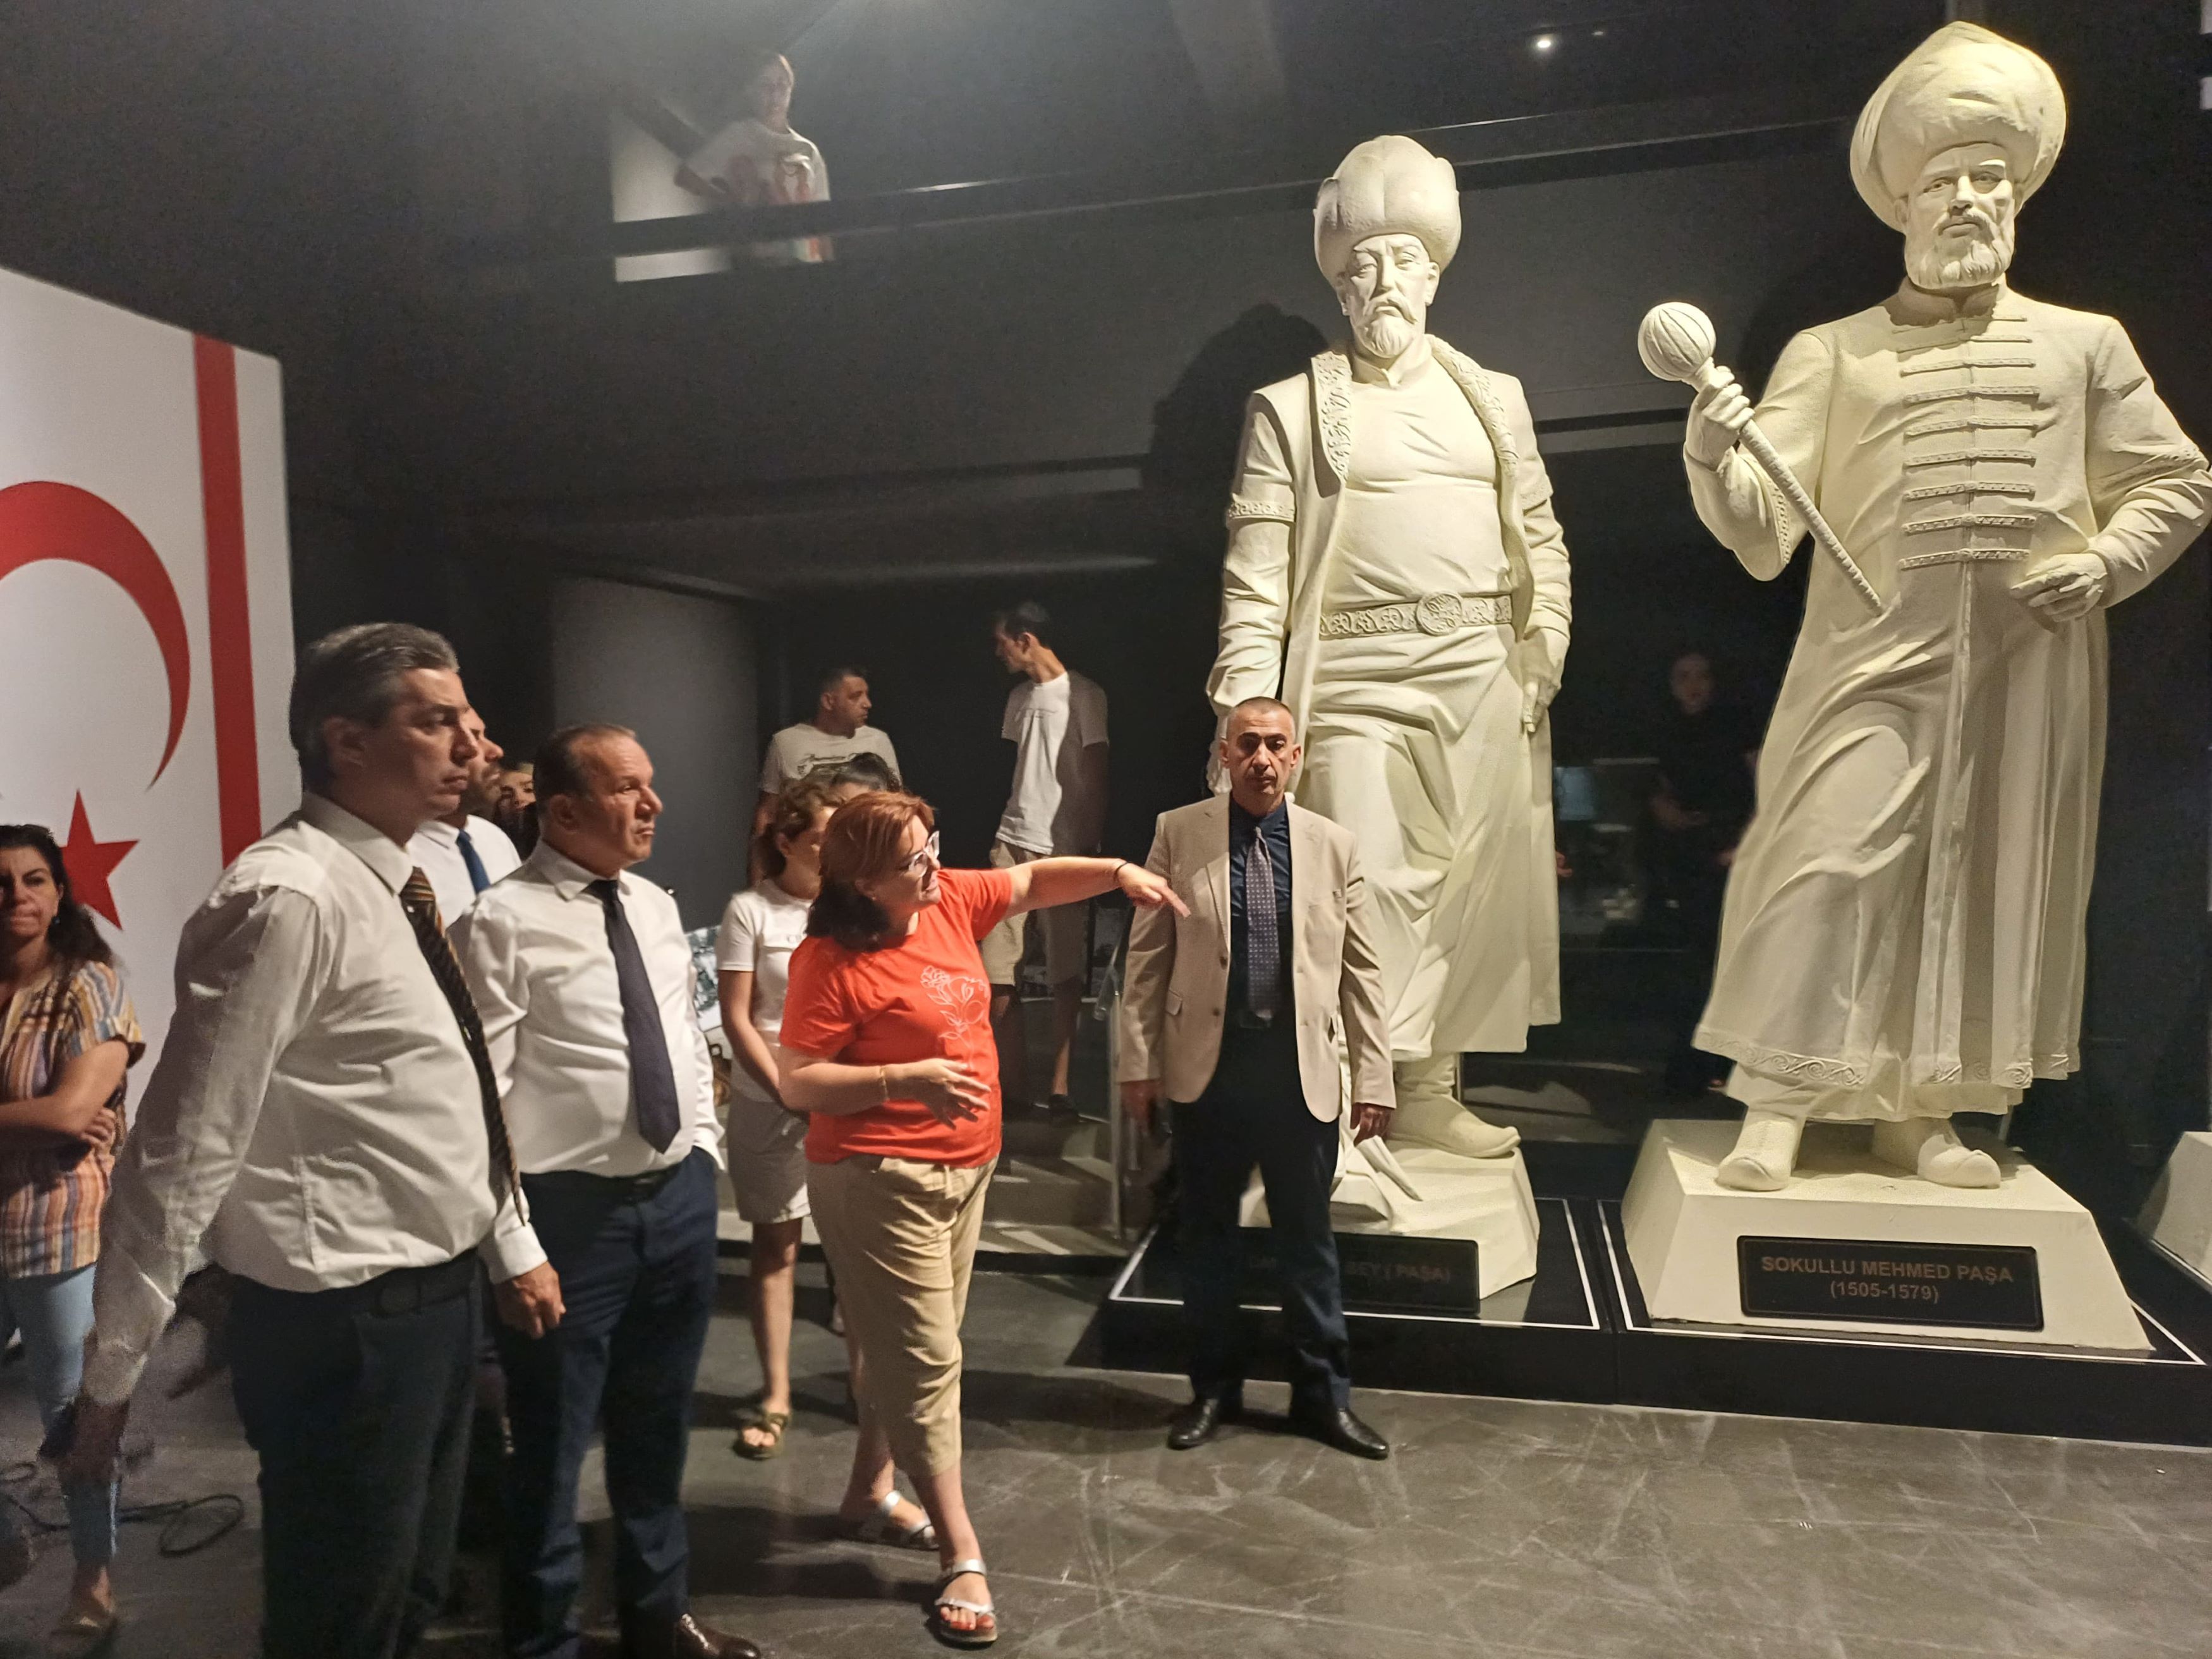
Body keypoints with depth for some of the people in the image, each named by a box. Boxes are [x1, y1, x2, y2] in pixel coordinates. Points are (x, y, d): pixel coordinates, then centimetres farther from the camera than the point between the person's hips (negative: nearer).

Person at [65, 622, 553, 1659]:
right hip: (343, 1324, -9)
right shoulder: (291, 897, -22)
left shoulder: (393, 884, 7)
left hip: (433, 1298, 9)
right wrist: (111, 1367, -16)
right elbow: (184, 1147, -21)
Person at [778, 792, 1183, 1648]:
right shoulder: (832, 962, -19)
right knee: (925, 1359, -2)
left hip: (963, 1168, 8)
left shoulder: (951, 901, 0)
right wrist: (908, 1078, -28)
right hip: (880, 1180, -7)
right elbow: (798, 1084, -19)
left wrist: (1118, 872, -3)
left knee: (913, 1346, 19)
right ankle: (962, 1556, 8)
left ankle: (870, 1487, 38)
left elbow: (1034, 880, 12)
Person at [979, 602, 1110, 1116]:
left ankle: (1060, 1086, 6)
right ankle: (1014, 1084, 9)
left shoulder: (1083, 695, -3)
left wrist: (1093, 846, -9)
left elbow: (1096, 776, -5)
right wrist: (1002, 829, 15)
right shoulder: (1019, 697, 16)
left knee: (1066, 972, 0)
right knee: (996, 969, 1)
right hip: (1013, 842, 6)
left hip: (1063, 847, -6)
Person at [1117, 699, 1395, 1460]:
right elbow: (1147, 956, 0)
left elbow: (1361, 969, 3)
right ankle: (1214, 1386, 31)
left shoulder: (1334, 845, 2)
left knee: (1308, 1239, 12)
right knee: (1207, 1236, 13)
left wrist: (1374, 1076, 1)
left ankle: (1324, 1394, 28)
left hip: (1301, 1069, 1)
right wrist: (1139, 1062, -3)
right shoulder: (1179, 833, -2)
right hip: (1207, 1067, 0)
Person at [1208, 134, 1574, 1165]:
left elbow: (1542, 541, 16)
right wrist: (1248, 707, -10)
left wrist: (1542, 657, 2)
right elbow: (1255, 573, 0)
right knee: (1372, 888, -7)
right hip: (1356, 681, -3)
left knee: (1472, 889, 3)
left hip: (1484, 682, 4)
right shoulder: (1291, 410, 8)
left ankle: (1431, 1092, 14)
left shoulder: (1494, 399, 18)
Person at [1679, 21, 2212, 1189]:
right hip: (1873, 654, -2)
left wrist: (2107, 563, -2)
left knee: (1990, 881, 5)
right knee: (1826, 865, -11)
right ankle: (1773, 1112, -4)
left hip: (2031, 663, 3)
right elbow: (1762, 535, -2)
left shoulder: (2084, 343, 13)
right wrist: (1713, 463, -23)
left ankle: (1923, 1111, 17)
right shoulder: (1831, 354, 8)